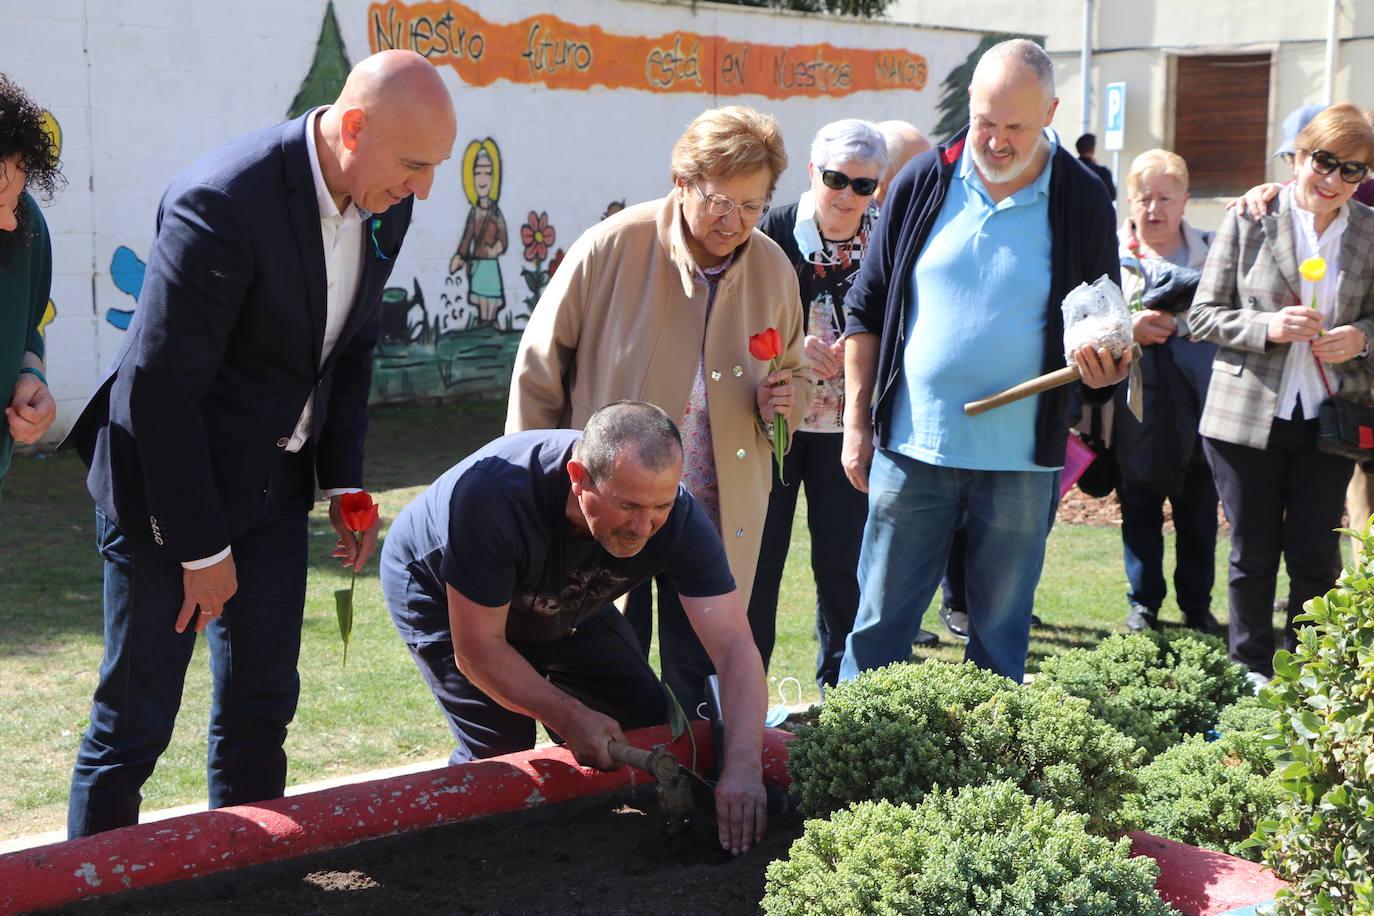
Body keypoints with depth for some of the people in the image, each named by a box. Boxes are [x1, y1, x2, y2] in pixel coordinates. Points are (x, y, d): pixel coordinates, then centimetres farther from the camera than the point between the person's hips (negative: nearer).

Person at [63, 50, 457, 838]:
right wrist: (200, 545, -18)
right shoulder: (222, 203, -27)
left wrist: (346, 481, 6)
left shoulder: (384, 207, -3)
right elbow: (161, 385, -23)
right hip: (168, 478, -7)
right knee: (137, 715, 2)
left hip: (272, 480, 7)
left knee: (262, 702, 13)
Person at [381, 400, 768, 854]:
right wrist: (571, 719, -36)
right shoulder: (493, 496, -43)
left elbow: (735, 647, -32)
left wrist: (742, 766, -45)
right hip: (436, 589, -4)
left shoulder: (678, 518, -31)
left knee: (647, 721, 0)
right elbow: (477, 650, -33)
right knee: (501, 749, -19)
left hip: (563, 600, 5)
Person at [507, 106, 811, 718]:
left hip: (719, 525, 3)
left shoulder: (775, 270, 3)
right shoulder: (610, 248, -11)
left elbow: (796, 376, 20)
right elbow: (539, 370, -2)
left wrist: (784, 402, -5)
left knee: (699, 693, 10)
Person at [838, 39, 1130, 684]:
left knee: (1000, 635, 10)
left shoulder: (1082, 201, -2)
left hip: (1020, 461, 0)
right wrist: (857, 423, 3)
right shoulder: (922, 183, 1)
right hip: (910, 449, 1)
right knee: (881, 622, 7)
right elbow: (867, 310, 7)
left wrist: (1106, 368, -16)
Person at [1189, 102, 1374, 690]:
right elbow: (1203, 315, -1)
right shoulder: (1249, 219, -2)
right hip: (1247, 416, -1)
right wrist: (1266, 326, -18)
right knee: (1254, 554, 8)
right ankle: (1252, 668, 26)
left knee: (1315, 554, 3)